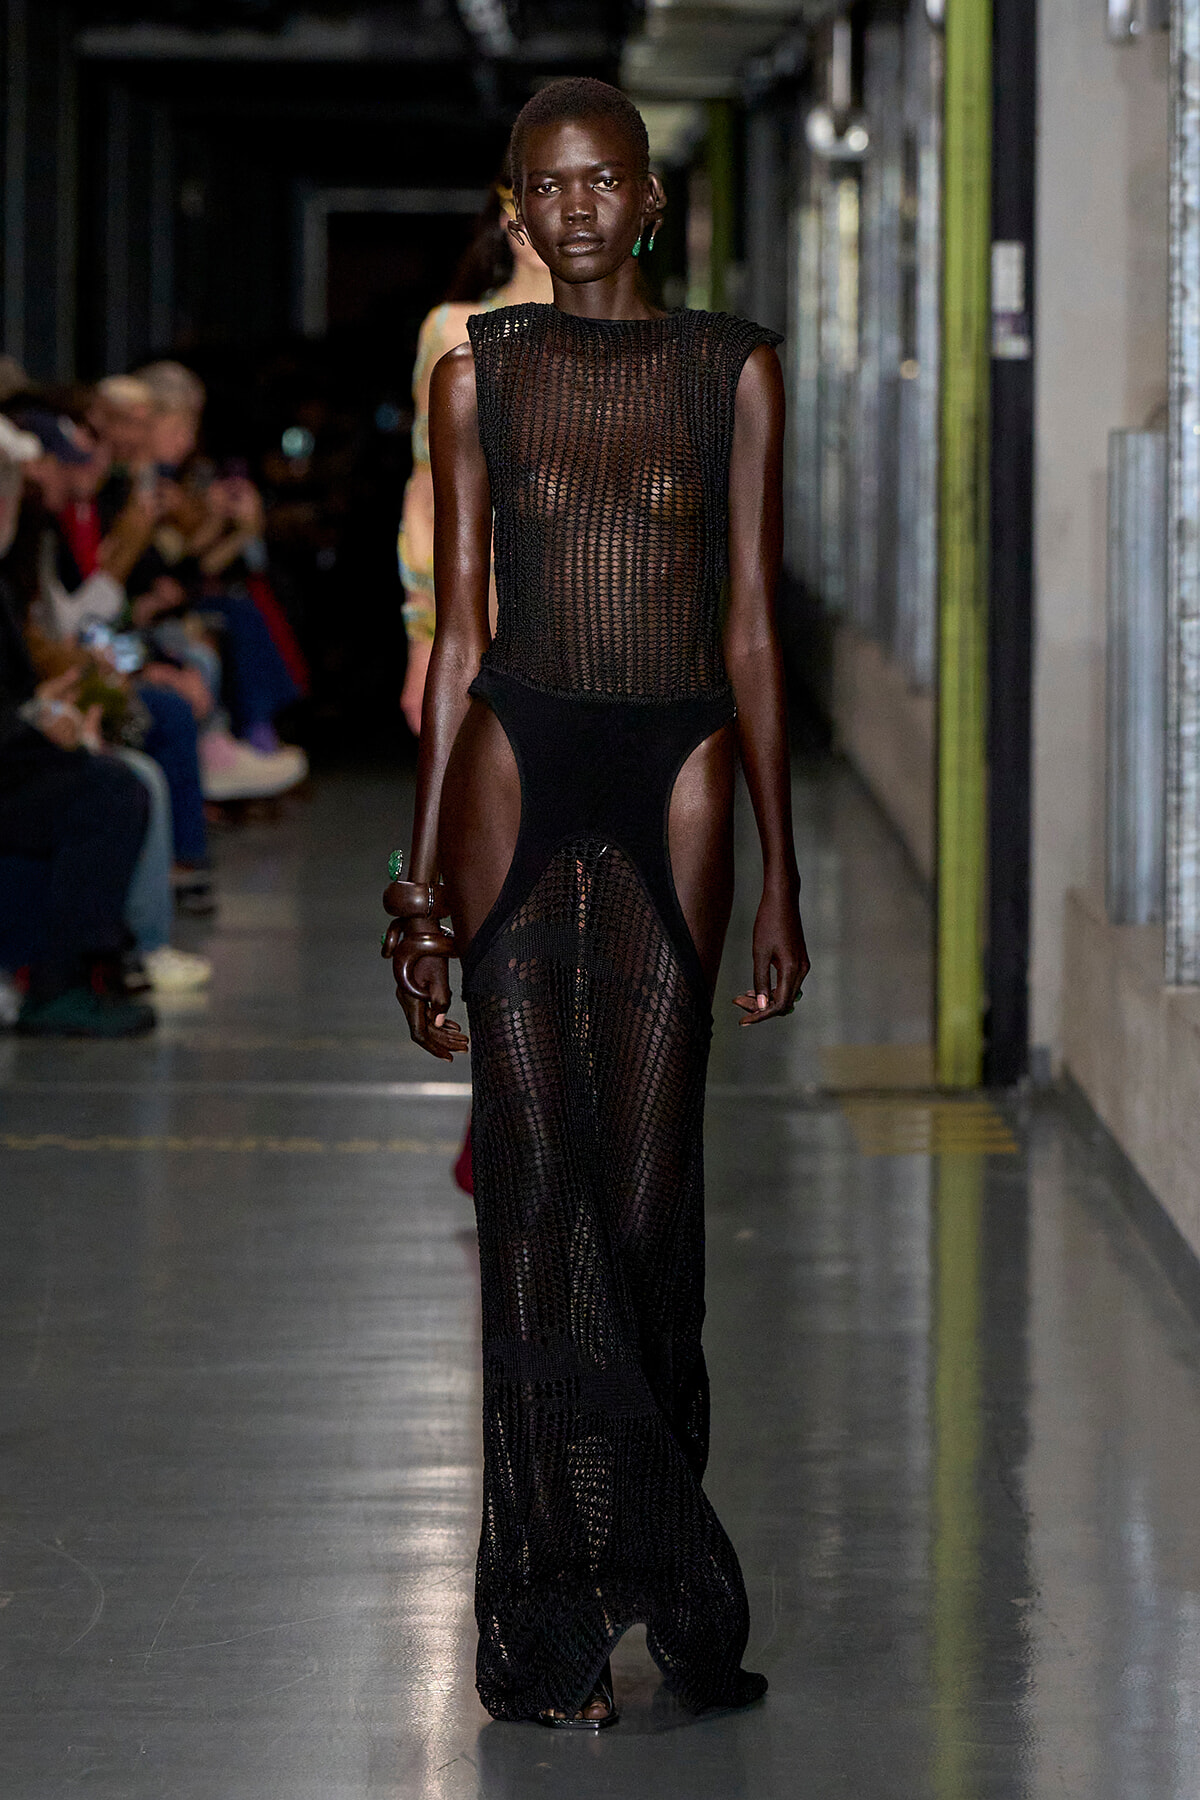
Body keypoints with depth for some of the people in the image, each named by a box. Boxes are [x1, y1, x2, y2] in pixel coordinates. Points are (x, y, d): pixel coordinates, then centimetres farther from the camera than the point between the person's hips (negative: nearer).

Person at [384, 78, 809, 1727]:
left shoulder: (732, 371, 6)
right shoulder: (480, 374, 6)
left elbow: (752, 634, 6)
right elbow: (458, 630, 7)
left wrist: (779, 879, 2)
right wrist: (422, 880, 3)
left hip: (675, 782, 0)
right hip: (520, 768, 0)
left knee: (650, 1197, 0)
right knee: (536, 1187, -4)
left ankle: (568, 1612, 15)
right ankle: (562, 1626, 2)